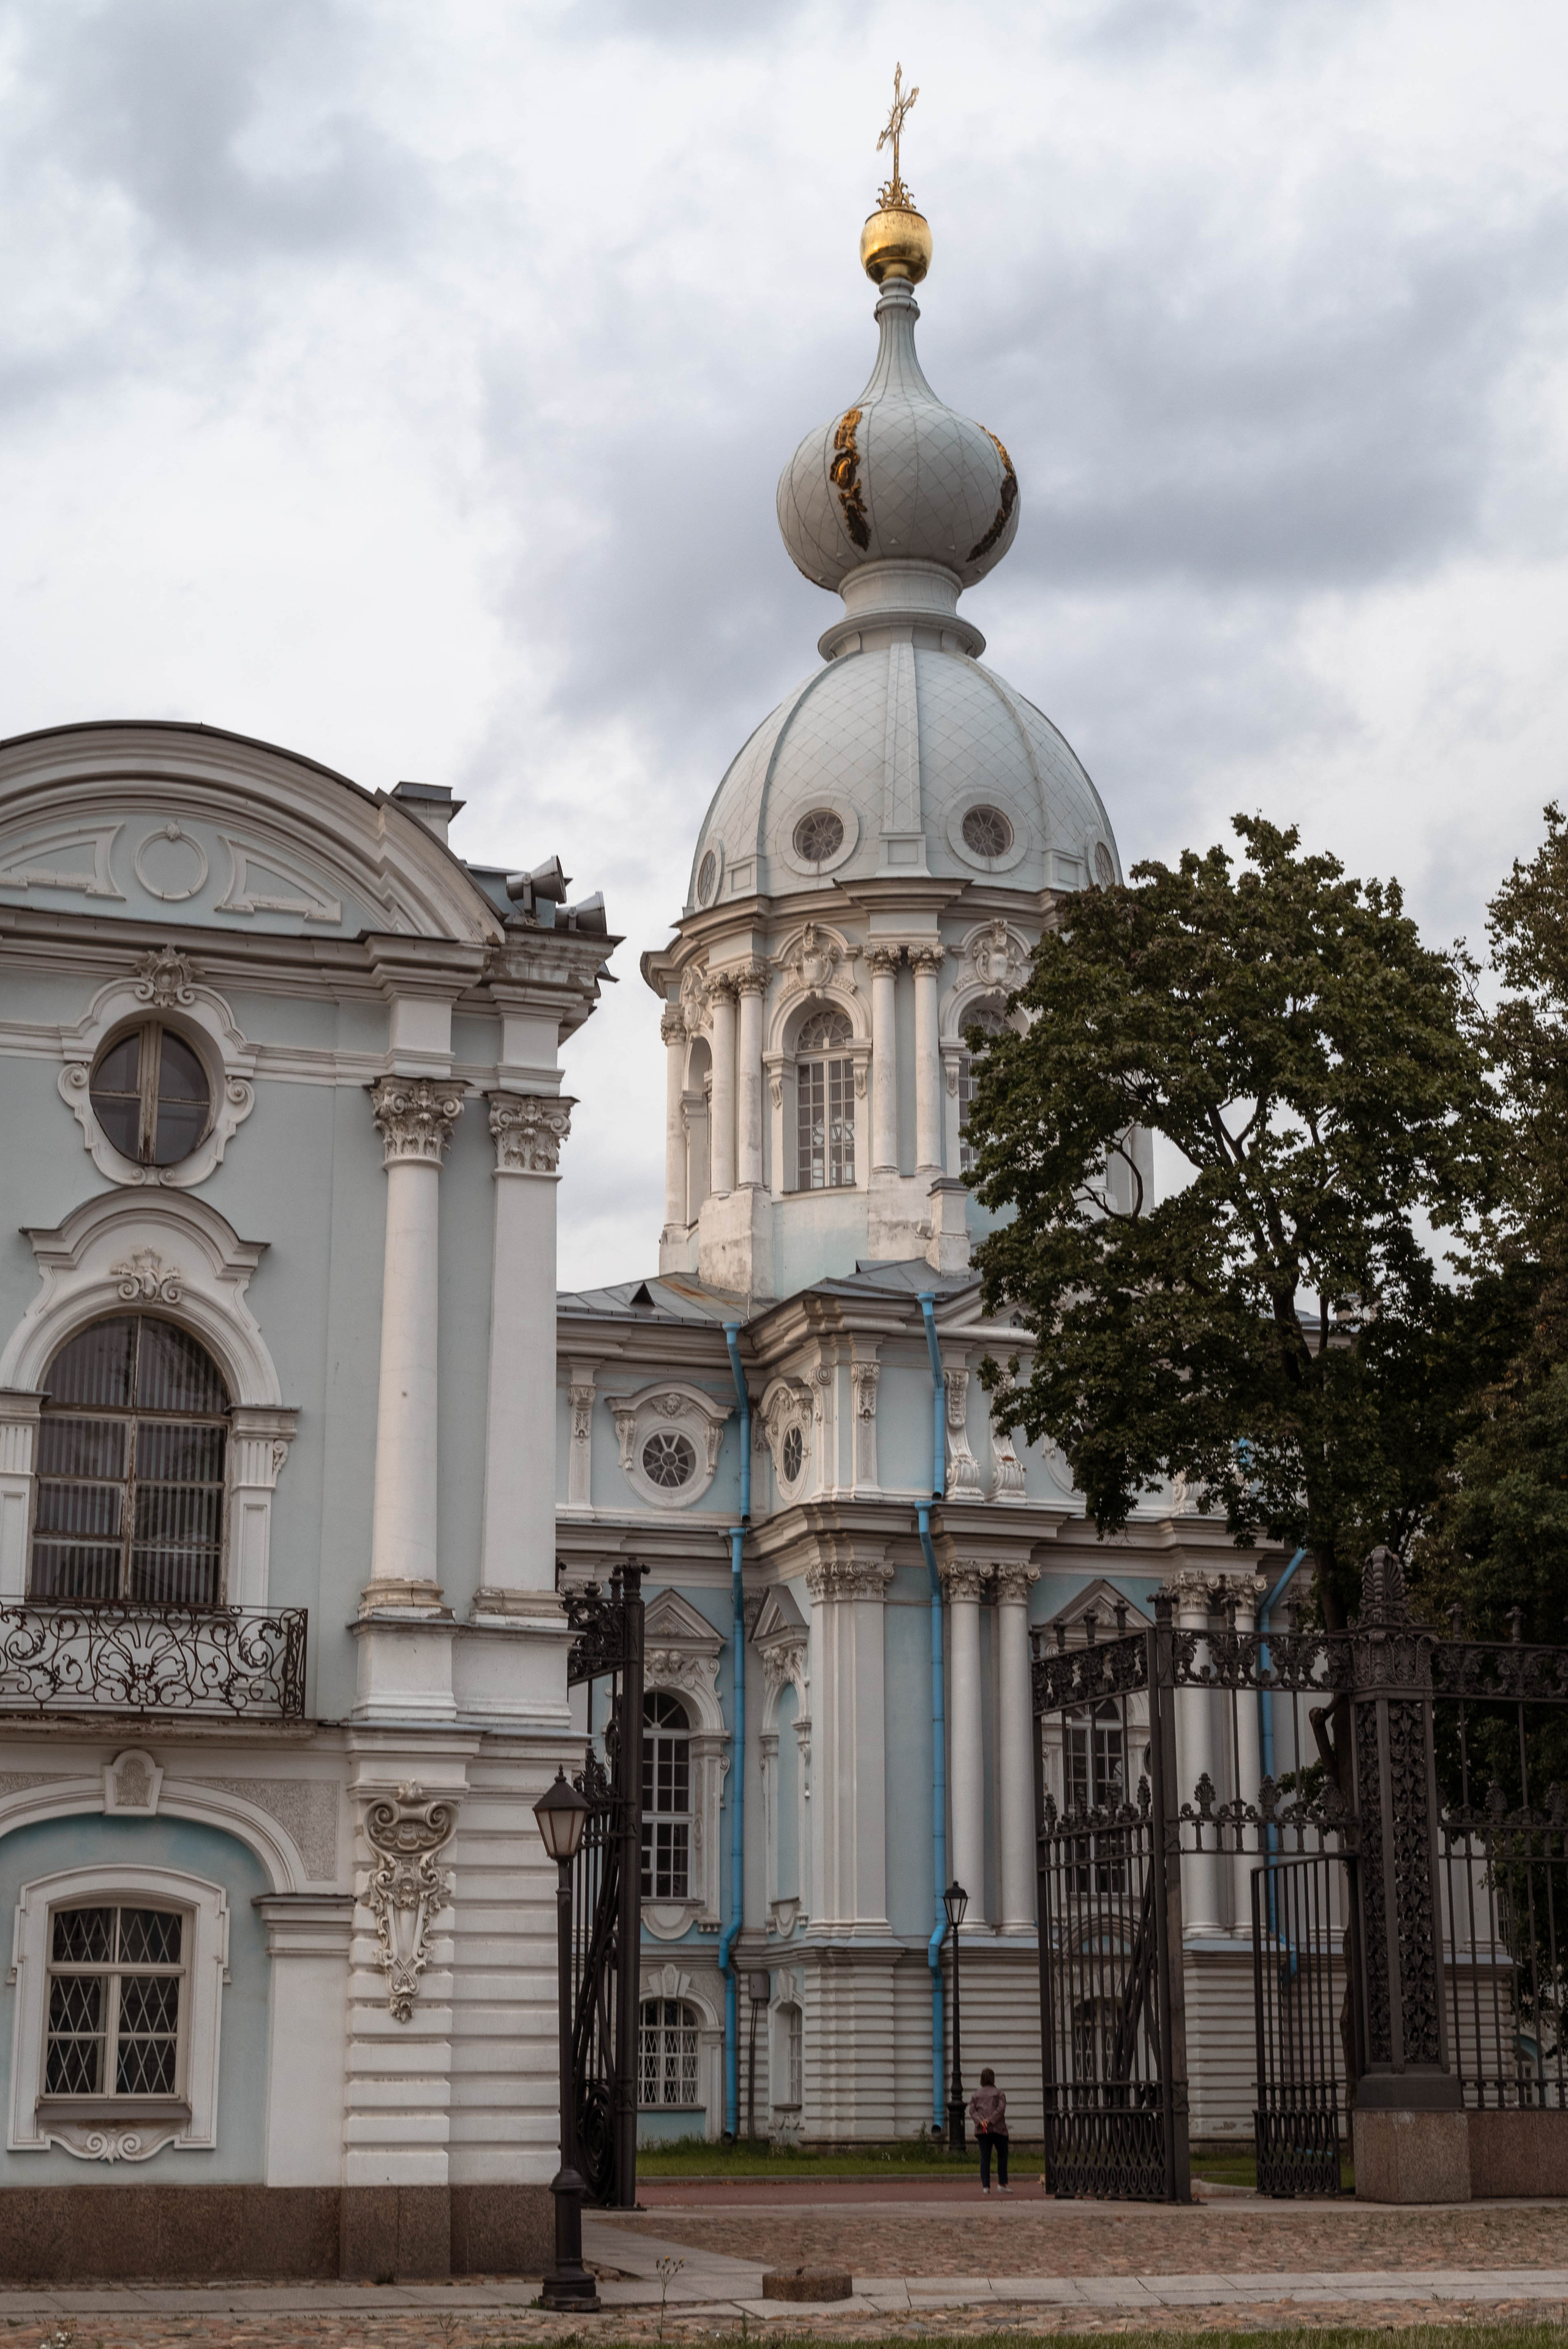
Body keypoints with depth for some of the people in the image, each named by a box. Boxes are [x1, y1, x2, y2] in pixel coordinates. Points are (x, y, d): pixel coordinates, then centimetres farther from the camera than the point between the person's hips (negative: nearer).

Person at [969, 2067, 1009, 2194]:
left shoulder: (976, 2094, 11)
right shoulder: (998, 2093, 0)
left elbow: (972, 2110, 1)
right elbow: (1001, 2109, -12)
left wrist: (980, 2121, -11)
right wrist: (990, 2120, -13)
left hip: (982, 2131, 3)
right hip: (998, 2129, -3)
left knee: (985, 2157, 3)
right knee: (1002, 2156, 10)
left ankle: (985, 2186, -3)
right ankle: (1002, 2184, 6)